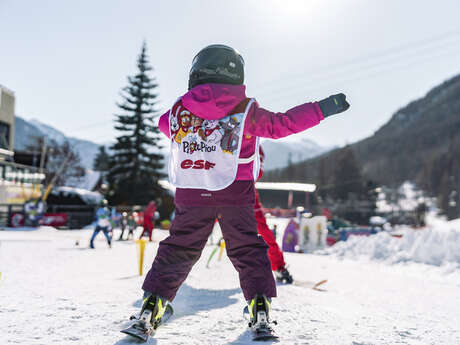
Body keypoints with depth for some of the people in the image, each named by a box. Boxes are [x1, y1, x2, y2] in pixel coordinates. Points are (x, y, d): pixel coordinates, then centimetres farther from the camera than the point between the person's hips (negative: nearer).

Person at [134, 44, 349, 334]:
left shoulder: (179, 110, 2)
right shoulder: (245, 111, -4)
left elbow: (165, 125, 23)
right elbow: (283, 124, 1)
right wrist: (322, 109, 10)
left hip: (191, 196, 2)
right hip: (235, 195, -2)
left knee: (178, 250, 13)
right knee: (248, 250, 13)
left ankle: (151, 307, 12)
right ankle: (260, 305, 10)